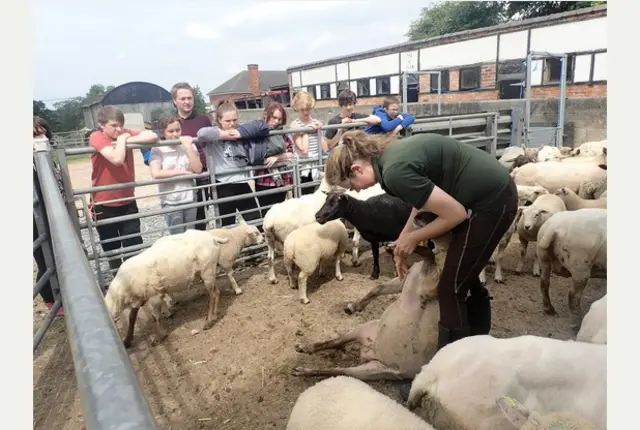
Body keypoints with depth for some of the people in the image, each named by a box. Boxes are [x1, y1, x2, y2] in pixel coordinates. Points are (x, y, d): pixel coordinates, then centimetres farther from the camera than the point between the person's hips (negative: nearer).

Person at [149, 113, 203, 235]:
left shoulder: (189, 145, 2)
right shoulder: (158, 150, -7)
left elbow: (198, 169, -8)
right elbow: (156, 174, -21)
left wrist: (188, 147, -15)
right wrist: (183, 171, -15)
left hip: (190, 199, 3)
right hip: (170, 202, -3)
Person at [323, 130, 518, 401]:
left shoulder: (395, 172, -25)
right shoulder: (390, 154, 3)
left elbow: (456, 214, -21)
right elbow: (424, 198, 14)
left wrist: (413, 238, -8)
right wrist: (403, 241, 7)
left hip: (489, 203, -10)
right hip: (496, 192, 10)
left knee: (451, 290, -1)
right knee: (466, 279, 20)